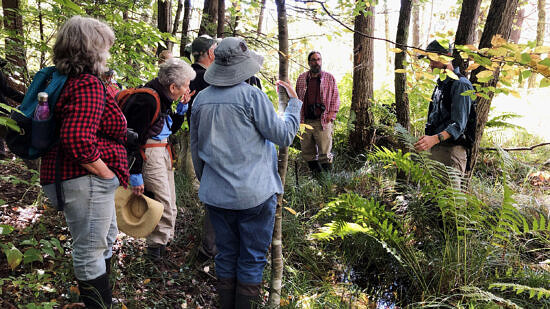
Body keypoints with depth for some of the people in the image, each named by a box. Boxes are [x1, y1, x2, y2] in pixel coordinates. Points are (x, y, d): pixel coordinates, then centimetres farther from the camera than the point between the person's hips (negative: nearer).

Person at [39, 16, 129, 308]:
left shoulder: (66, 80, 12)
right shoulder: (88, 84, -20)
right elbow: (77, 140, -32)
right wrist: (107, 174, -20)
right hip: (84, 181, -11)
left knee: (106, 238, 25)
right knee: (90, 250, 3)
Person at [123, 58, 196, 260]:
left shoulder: (164, 99, 7)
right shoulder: (146, 100, -21)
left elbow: (172, 129, 20)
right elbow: (134, 137, -22)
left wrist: (182, 107, 4)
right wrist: (135, 175, -22)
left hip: (163, 151, 10)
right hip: (148, 153, -10)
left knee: (170, 202, 14)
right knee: (163, 202, -9)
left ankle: (166, 239, 27)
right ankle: (156, 246, 6)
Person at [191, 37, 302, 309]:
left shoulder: (201, 99, 5)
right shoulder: (252, 95, -12)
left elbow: (195, 147, 14)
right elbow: (284, 135, -7)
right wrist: (294, 102, 8)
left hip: (216, 194, 5)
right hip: (254, 194, -5)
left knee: (226, 256, 17)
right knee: (252, 260, 7)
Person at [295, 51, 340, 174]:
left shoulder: (329, 78, 7)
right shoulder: (301, 78, 13)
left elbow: (335, 98, 8)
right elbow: (297, 98, 18)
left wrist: (332, 113, -4)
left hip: (323, 121, -3)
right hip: (306, 121, 3)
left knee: (324, 153, -4)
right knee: (307, 152, 6)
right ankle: (316, 174, 19)